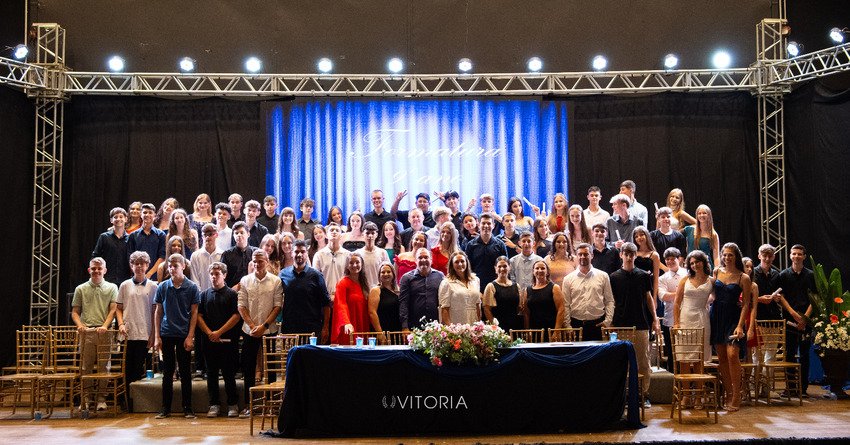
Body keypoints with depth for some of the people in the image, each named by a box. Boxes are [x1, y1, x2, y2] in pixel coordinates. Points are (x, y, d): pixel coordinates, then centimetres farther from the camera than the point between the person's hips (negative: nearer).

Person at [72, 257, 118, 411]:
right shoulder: (81, 289, 14)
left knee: (103, 366, -1)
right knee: (85, 366, 0)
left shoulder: (112, 288, 11)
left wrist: (105, 326, -12)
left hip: (104, 332, -1)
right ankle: (85, 399, 5)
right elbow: (75, 311, 13)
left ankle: (101, 399, 4)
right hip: (86, 332, 1)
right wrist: (80, 325, -6)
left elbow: (113, 309, 3)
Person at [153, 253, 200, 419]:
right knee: (167, 372, 7)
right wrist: (157, 336, 2)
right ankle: (166, 407, 13)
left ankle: (187, 407, 10)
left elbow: (194, 313, 0)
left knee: (185, 372, 3)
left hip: (184, 335, -1)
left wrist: (190, 336, -7)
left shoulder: (192, 287, 0)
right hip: (166, 334, 2)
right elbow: (158, 312, 8)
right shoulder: (162, 287, 4)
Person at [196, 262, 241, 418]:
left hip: (227, 339, -3)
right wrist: (209, 332, -7)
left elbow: (236, 316, -5)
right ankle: (215, 405, 13)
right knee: (211, 373, 6)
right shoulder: (204, 294, 12)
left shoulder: (232, 294, 2)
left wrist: (219, 332, -11)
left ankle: (233, 404, 9)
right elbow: (199, 316, 8)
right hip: (209, 340, 3)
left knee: (228, 373, 0)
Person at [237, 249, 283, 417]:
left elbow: (277, 306, -3)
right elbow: (241, 305, 3)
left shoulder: (276, 281, 0)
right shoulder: (245, 281, 5)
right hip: (249, 330, 2)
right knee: (248, 367, 4)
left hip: (269, 330, -1)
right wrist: (252, 326, -8)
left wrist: (264, 326, -11)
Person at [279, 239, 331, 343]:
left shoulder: (316, 275, 1)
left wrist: (325, 328, -4)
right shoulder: (283, 273, 8)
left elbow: (326, 303, 1)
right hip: (288, 329, 2)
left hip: (312, 330, -2)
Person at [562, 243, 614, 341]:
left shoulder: (603, 276, 8)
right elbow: (566, 305, 6)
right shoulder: (568, 279, 7)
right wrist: (567, 326, -1)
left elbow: (609, 301, 9)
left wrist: (608, 321, -2)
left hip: (598, 325, 0)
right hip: (576, 325, 0)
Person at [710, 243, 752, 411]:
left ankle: (736, 397, -6)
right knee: (721, 357, 4)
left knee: (732, 355, -14)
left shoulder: (743, 278, -3)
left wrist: (740, 325, -13)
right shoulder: (716, 272, 8)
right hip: (716, 316, 4)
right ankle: (728, 394, 11)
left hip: (733, 317, -4)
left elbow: (746, 304, -4)